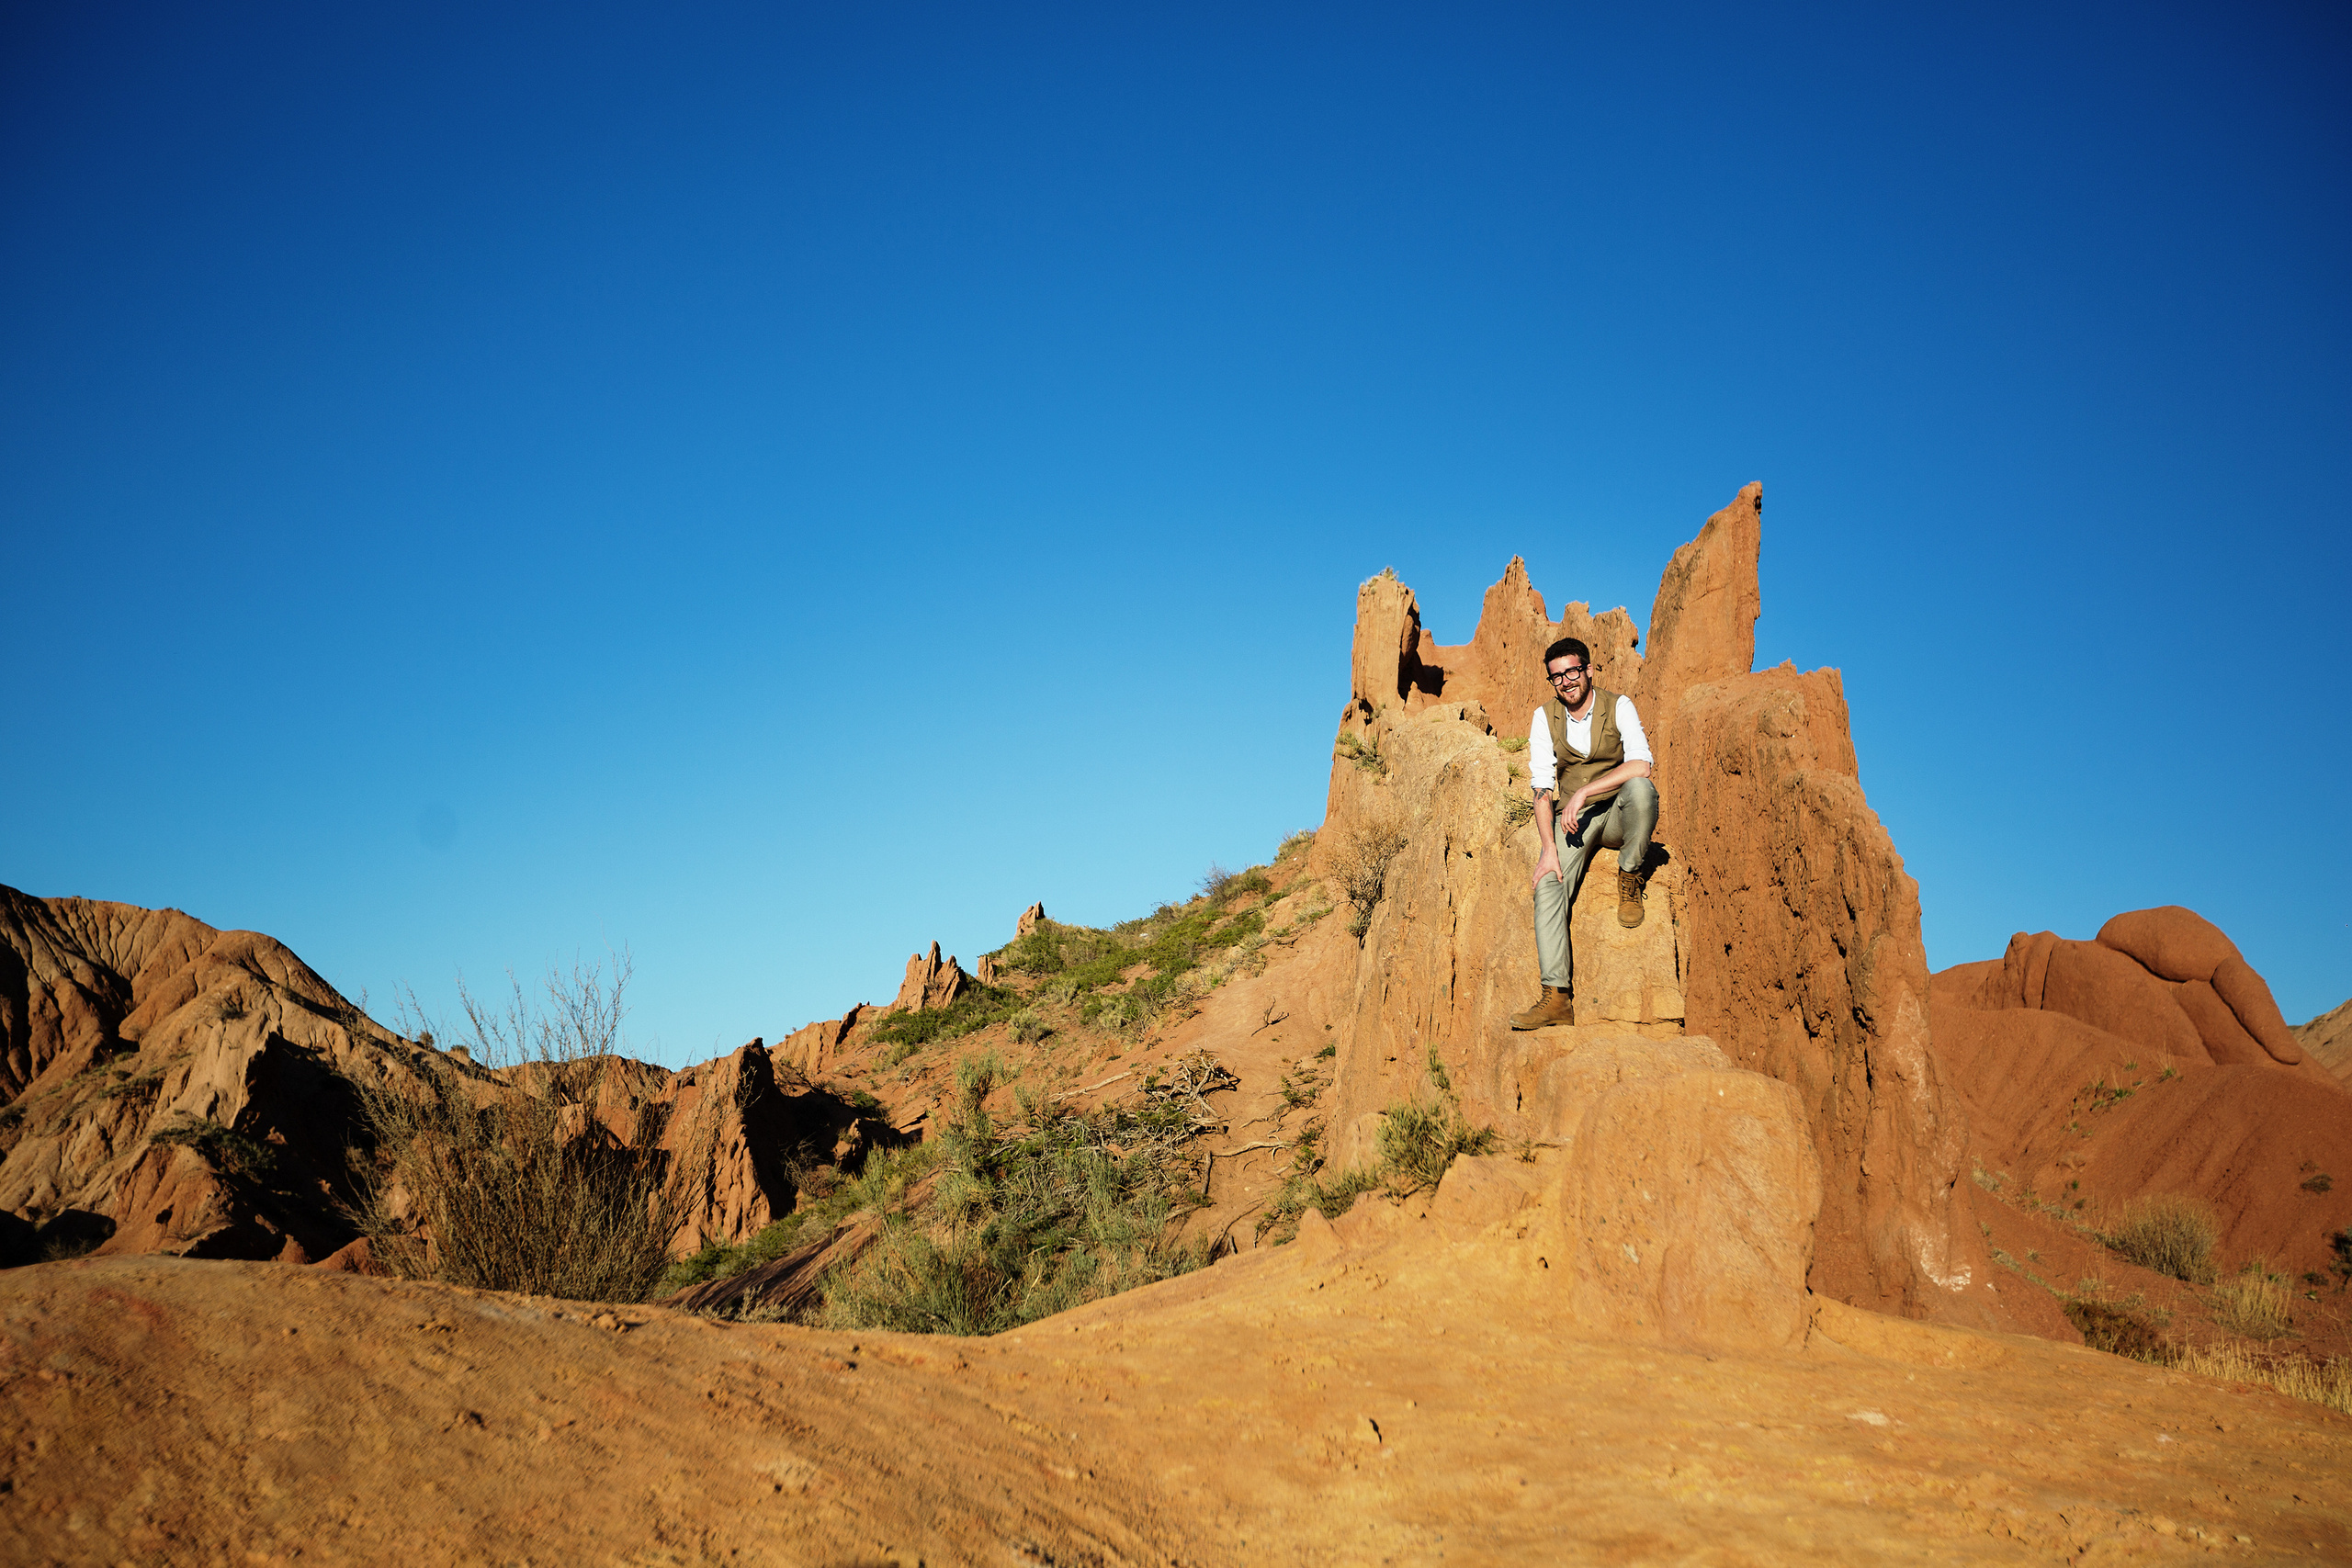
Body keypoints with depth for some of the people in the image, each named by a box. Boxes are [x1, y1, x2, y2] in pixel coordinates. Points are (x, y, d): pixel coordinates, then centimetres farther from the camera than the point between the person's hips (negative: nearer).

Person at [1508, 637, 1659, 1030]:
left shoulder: (1618, 707, -6)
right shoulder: (1545, 718, 2)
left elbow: (1640, 766, -22)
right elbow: (1542, 787, -3)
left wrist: (1583, 792, -27)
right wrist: (1548, 848, -15)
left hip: (1619, 814, -2)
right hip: (1573, 820, 2)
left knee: (1639, 787, -37)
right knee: (1548, 887, -24)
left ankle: (1629, 880, -13)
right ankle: (1556, 997, -28)